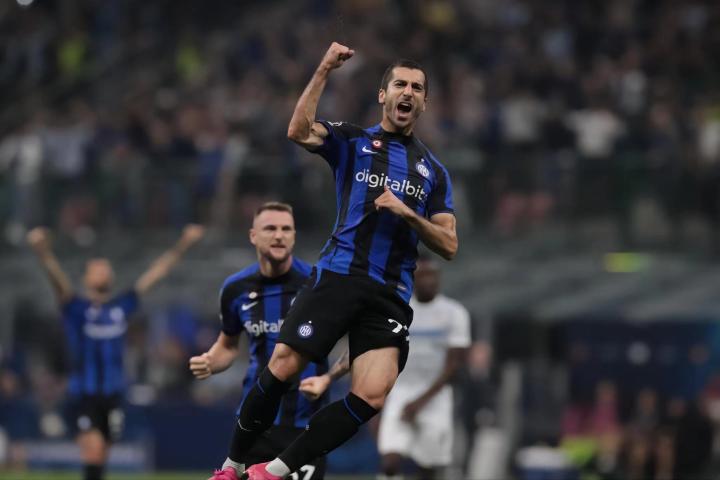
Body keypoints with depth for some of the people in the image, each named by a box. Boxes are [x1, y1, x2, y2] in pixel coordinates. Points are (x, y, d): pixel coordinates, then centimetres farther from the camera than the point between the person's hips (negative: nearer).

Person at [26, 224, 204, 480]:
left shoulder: (123, 306, 7)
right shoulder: (76, 308, -4)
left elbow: (154, 274, 11)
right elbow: (57, 278, -22)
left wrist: (181, 246, 11)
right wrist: (44, 252, -40)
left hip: (113, 393, 4)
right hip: (84, 392, -4)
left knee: (101, 454, 10)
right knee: (94, 447, -19)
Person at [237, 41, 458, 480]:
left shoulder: (433, 171, 17)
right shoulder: (353, 141, 9)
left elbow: (449, 246, 13)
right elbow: (300, 131, -12)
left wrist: (407, 213, -4)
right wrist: (324, 72, -18)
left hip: (391, 295, 2)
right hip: (338, 276, -2)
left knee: (370, 398, -13)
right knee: (283, 367, -13)